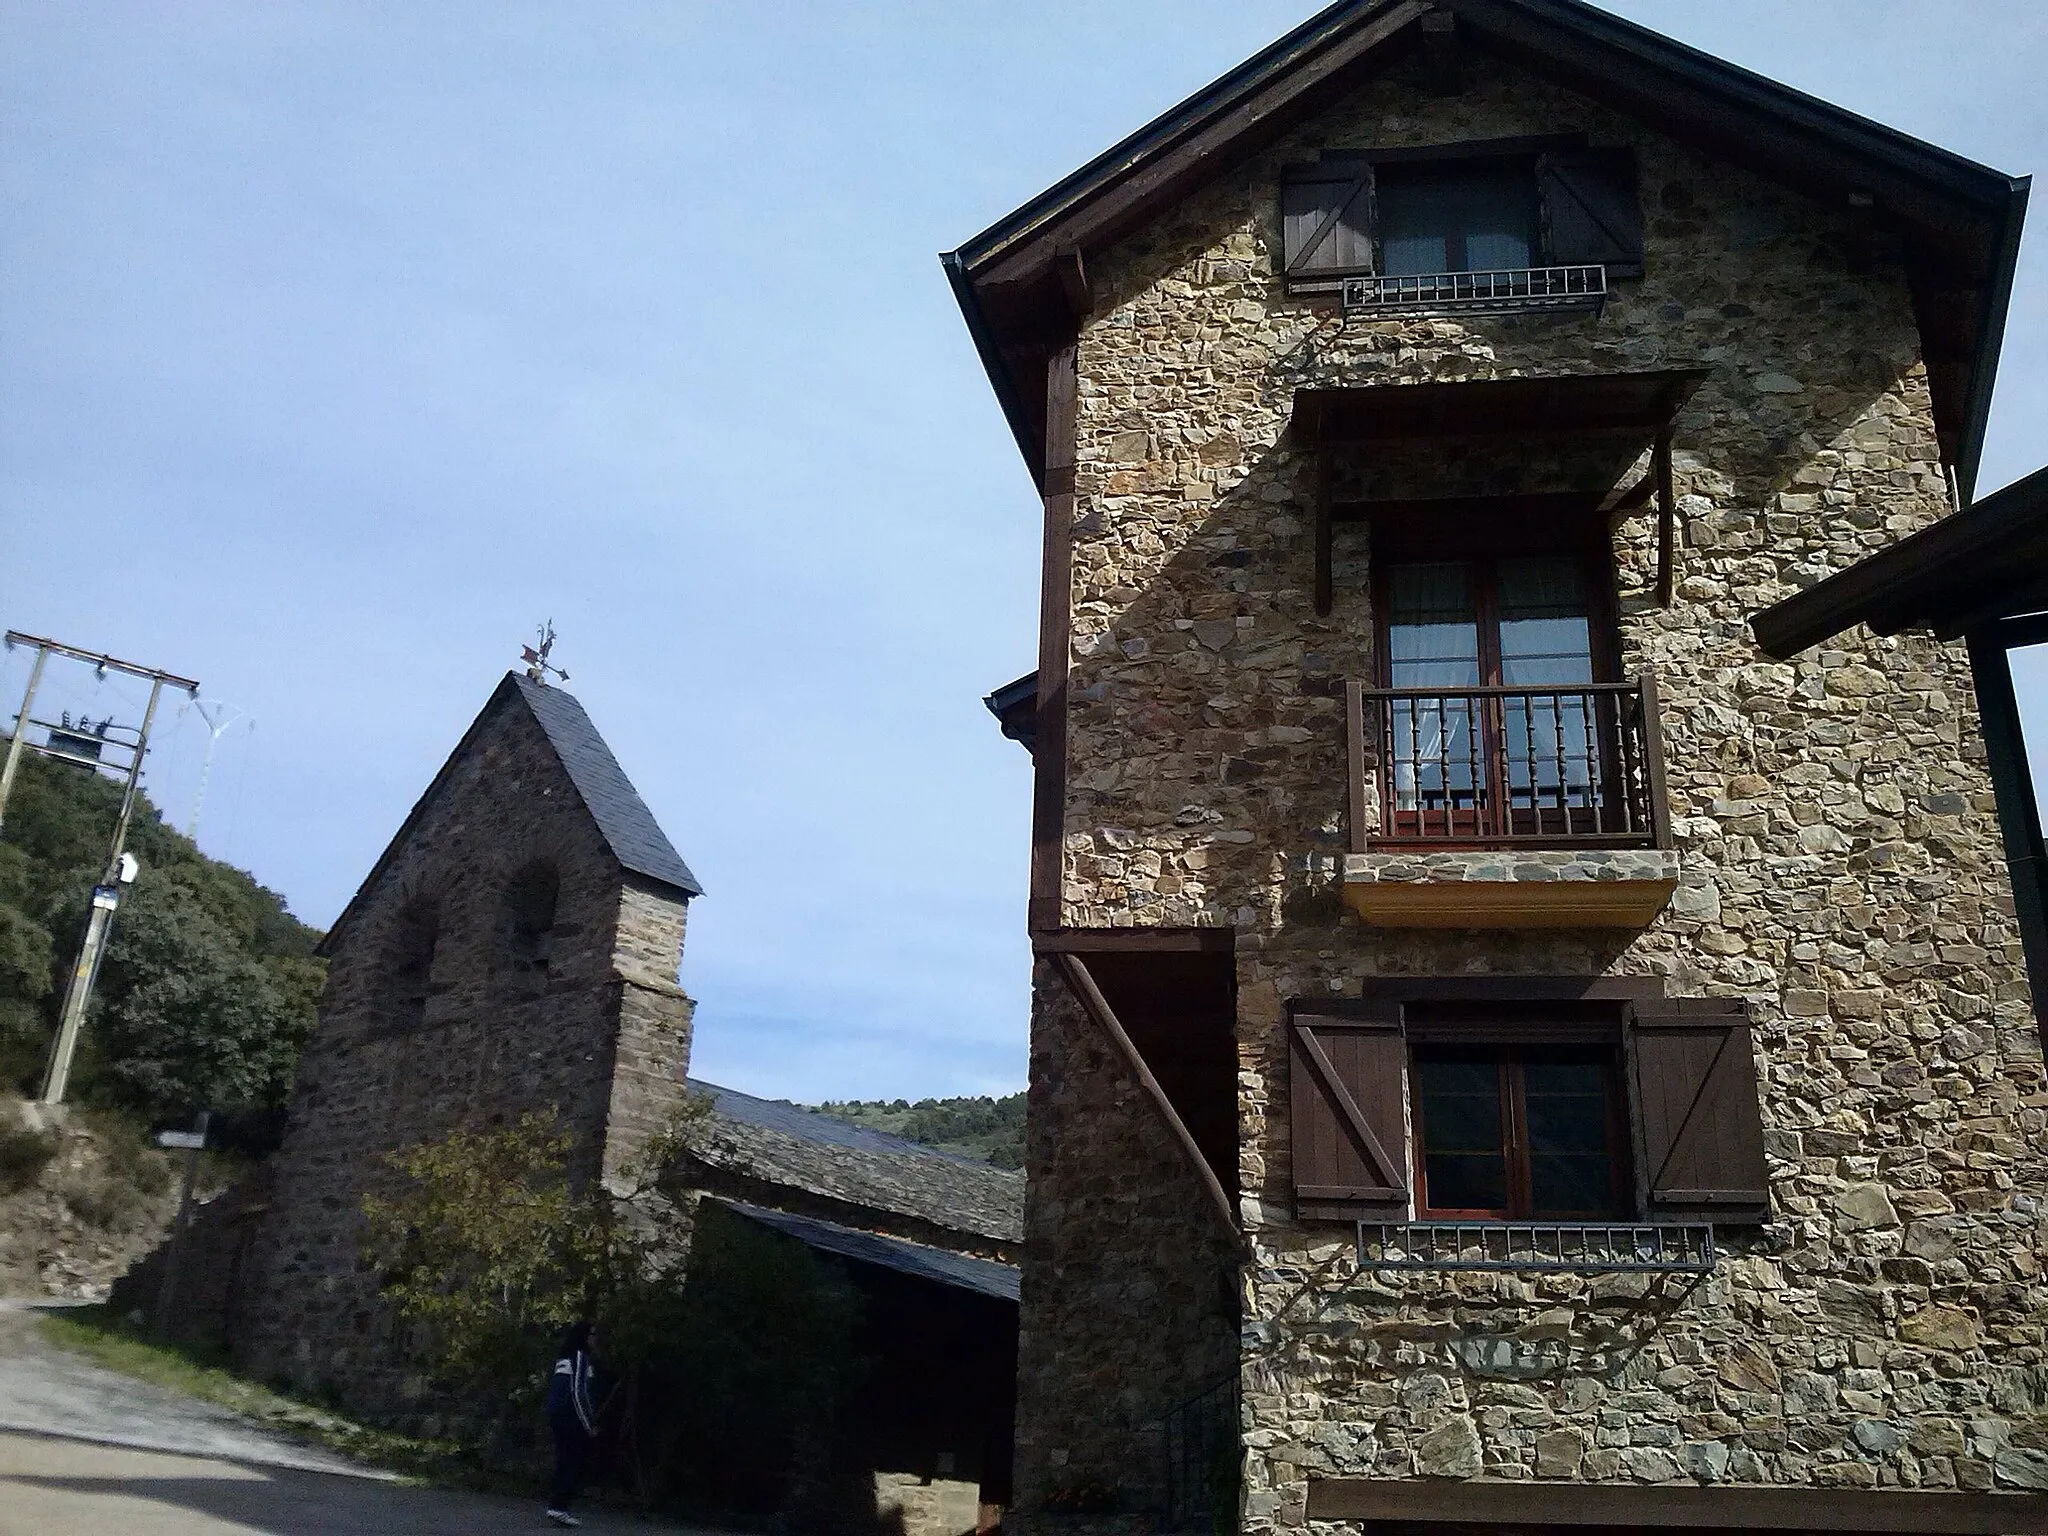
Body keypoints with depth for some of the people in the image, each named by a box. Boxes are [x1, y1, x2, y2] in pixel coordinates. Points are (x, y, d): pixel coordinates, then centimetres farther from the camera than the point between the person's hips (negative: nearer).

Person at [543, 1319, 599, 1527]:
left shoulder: (564, 1356, 19)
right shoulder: (580, 1355, -8)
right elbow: (578, 1391, -15)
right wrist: (590, 1425, -13)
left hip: (557, 1415, 9)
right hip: (571, 1417, -9)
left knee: (565, 1463, 13)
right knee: (575, 1463, -7)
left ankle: (556, 1505, 12)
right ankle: (559, 1507, -13)